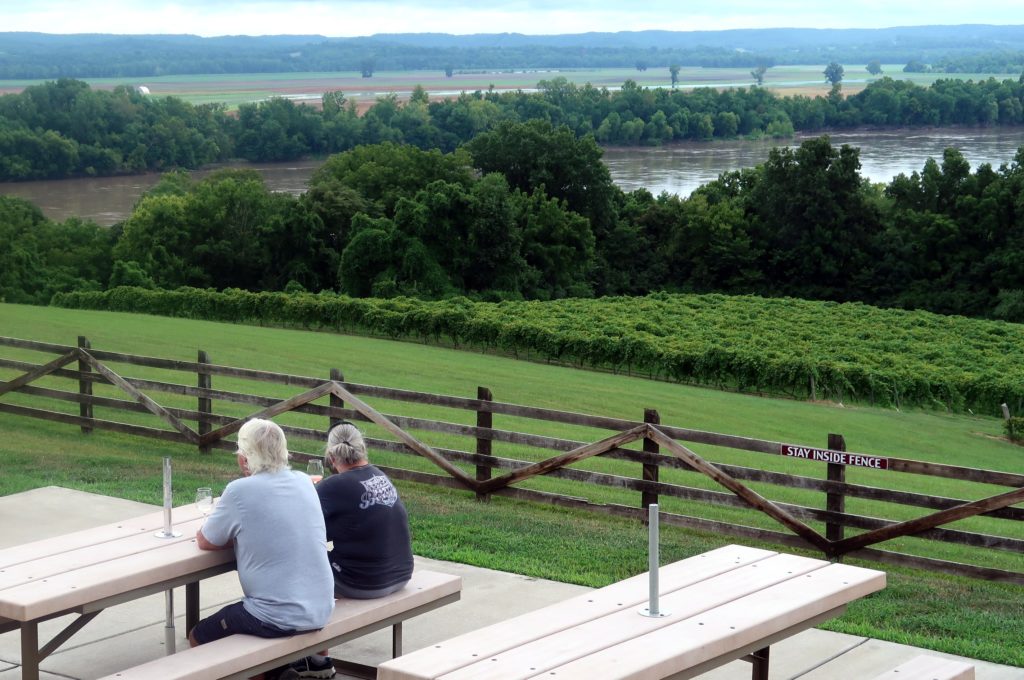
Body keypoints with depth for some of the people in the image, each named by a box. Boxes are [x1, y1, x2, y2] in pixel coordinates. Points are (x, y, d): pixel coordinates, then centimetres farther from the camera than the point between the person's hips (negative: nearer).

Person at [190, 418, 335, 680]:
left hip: (280, 619, -7)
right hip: (321, 610, 7)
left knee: (198, 638, 16)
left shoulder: (240, 491, -15)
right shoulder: (304, 482, 4)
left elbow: (204, 542, -1)